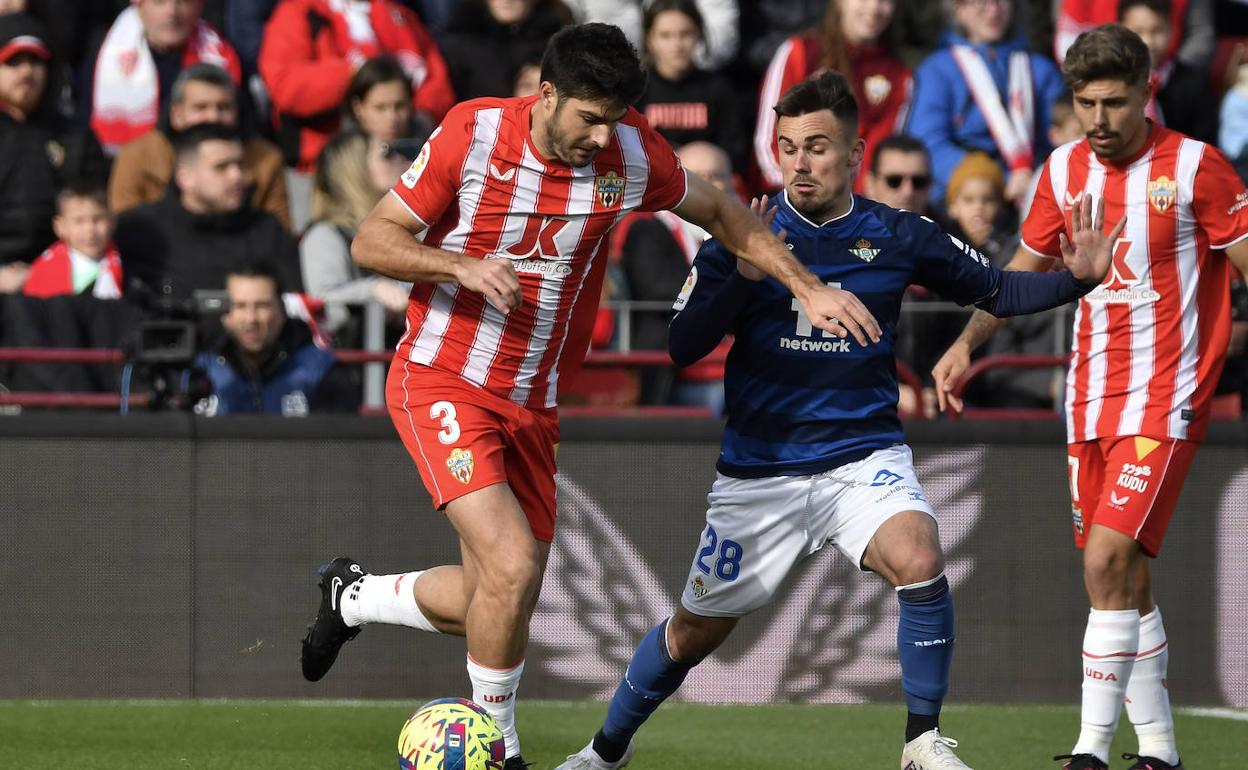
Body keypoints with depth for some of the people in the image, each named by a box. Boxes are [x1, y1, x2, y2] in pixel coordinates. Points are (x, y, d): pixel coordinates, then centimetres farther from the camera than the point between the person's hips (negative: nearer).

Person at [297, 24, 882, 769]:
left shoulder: (631, 154, -6)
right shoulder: (473, 134, -15)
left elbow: (720, 211, 13)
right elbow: (371, 241, -9)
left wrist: (808, 287, 5)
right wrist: (462, 266, -26)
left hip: (533, 402, 5)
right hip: (444, 382, -5)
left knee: (496, 602, 7)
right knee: (511, 564, -21)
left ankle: (354, 596, 35)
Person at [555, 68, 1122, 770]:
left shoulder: (896, 237, -2)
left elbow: (996, 292, 8)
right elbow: (682, 347, -10)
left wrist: (1076, 278, -10)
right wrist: (742, 275, -25)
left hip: (864, 457, 0)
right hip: (761, 468, 0)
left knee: (919, 559, -30)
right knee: (697, 630, 9)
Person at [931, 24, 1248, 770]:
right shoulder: (1065, 170, 7)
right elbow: (1027, 266, 21)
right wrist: (967, 343, 12)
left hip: (1165, 399, -6)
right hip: (1091, 398, 6)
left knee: (1110, 560, -17)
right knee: (1126, 579, 8)